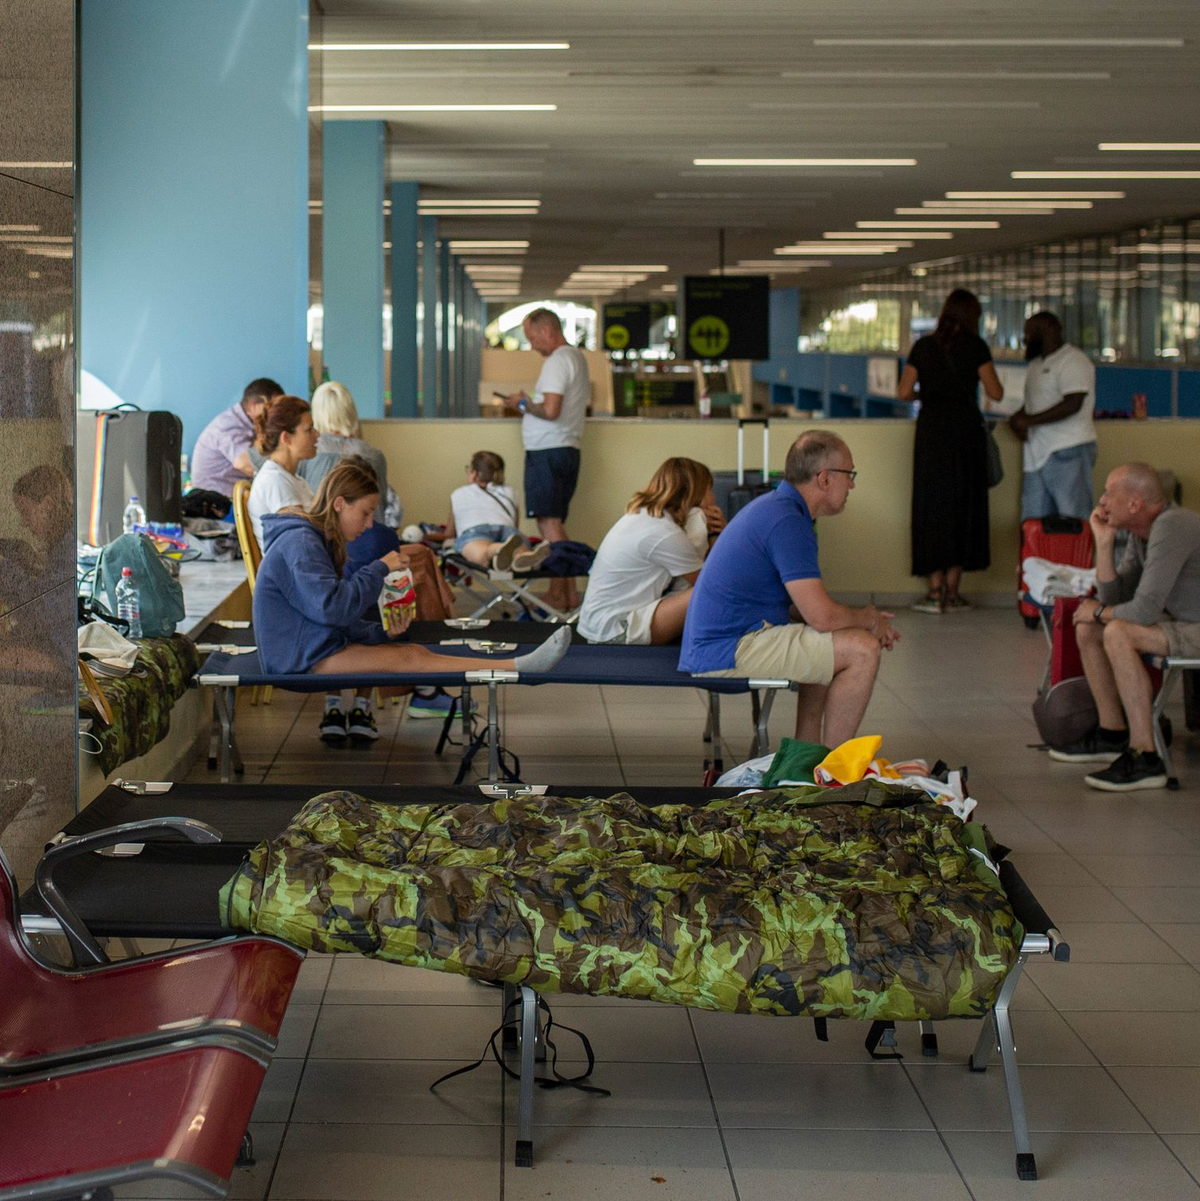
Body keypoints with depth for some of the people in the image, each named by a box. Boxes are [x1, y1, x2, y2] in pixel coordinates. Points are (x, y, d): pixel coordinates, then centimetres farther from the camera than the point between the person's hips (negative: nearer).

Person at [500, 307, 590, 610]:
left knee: (549, 522, -9)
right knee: (556, 523, 12)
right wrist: (528, 406, 16)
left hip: (547, 450, -10)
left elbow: (550, 411, -23)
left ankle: (558, 593, -9)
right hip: (569, 449, 10)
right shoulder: (578, 357, 18)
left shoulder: (557, 361, -13)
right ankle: (568, 592, 12)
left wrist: (524, 404, -6)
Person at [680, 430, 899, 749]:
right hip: (729, 650, -11)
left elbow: (808, 603, 27)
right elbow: (821, 616, -22)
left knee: (827, 647, 29)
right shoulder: (788, 522, -17)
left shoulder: (772, 507, 16)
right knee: (862, 650, -14)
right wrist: (868, 620, -1)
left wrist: (867, 619, 13)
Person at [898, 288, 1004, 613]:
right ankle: (952, 590, 6)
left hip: (931, 429, 2)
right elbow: (996, 393, -2)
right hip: (965, 430, -2)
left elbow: (903, 392, 3)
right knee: (964, 506, 6)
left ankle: (936, 590, 0)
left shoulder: (923, 346, 5)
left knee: (932, 504, 5)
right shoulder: (974, 346, -2)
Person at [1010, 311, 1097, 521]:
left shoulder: (1073, 361, -8)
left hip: (1068, 452, -9)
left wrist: (1029, 420, -18)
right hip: (1038, 455, 9)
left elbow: (1072, 404, -20)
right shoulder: (1035, 365, 22)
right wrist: (1018, 419, 6)